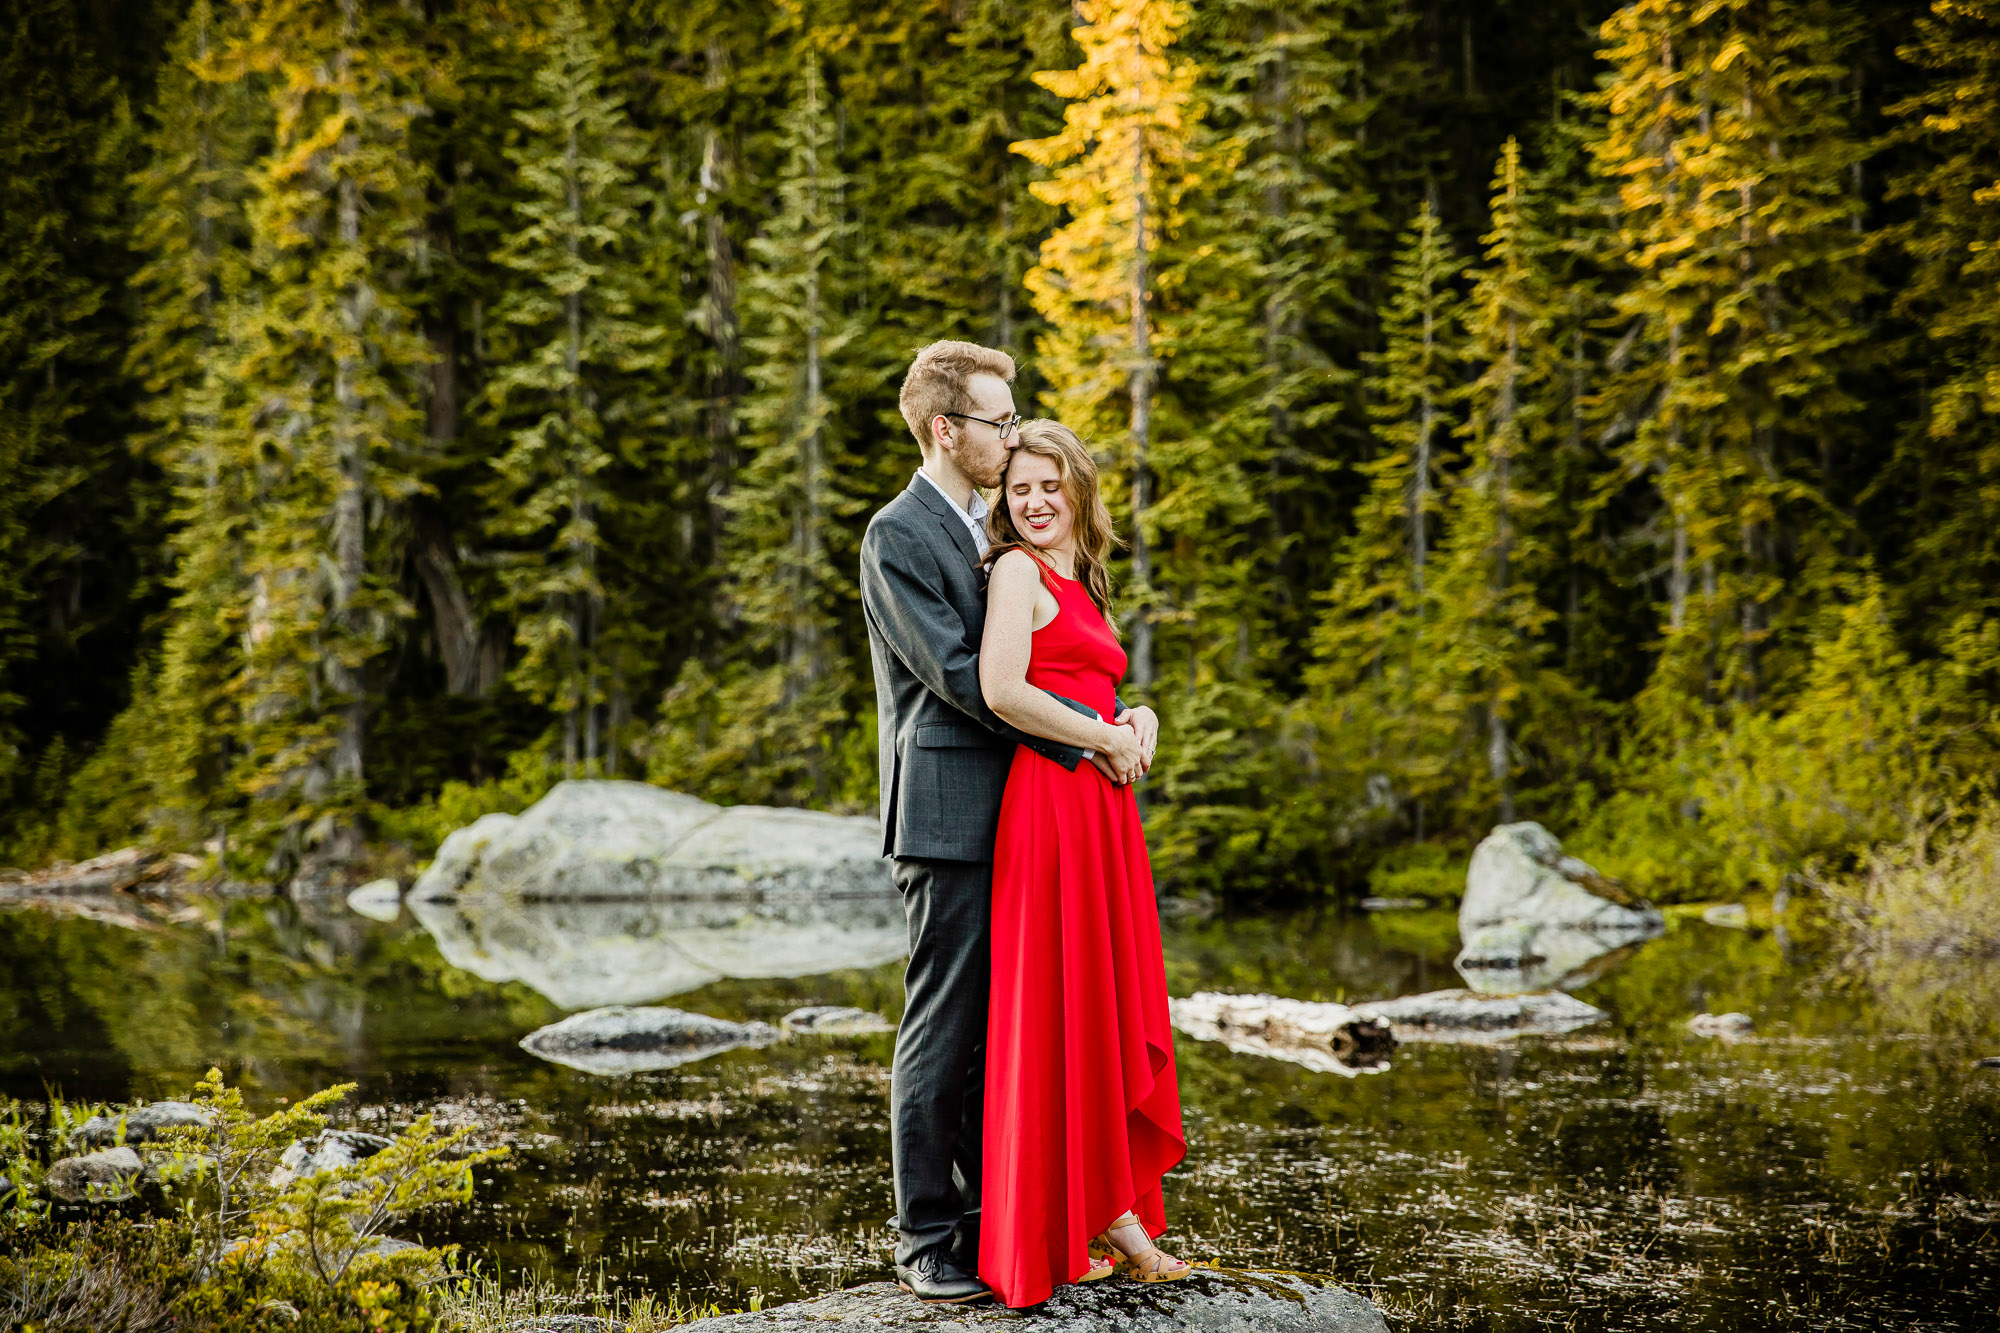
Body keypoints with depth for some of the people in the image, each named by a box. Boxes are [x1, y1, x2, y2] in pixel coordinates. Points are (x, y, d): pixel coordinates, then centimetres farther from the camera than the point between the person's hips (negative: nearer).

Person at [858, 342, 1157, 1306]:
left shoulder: (990, 533, 19)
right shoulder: (898, 536, -9)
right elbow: (958, 676, -16)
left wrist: (1120, 717, 0)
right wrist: (1089, 737, -16)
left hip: (1012, 813, 8)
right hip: (948, 815, -8)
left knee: (996, 1027, 11)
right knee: (941, 1031, -4)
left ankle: (984, 1218, 18)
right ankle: (926, 1243, 3)